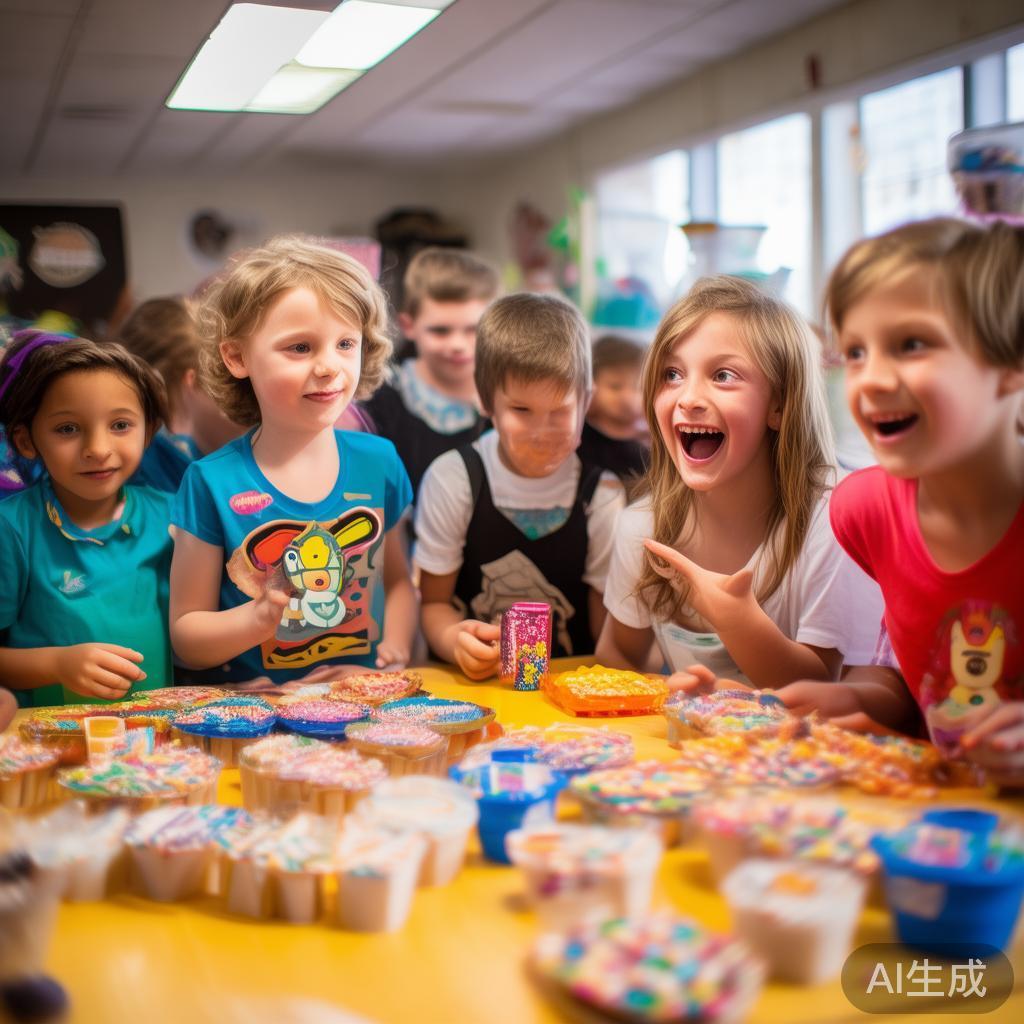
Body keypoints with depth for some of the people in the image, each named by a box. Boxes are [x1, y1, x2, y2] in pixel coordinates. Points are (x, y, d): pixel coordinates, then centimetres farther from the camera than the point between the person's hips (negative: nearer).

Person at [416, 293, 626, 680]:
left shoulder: (601, 495, -4)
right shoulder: (452, 479, -4)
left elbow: (610, 630, 0)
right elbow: (434, 602, 1)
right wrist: (455, 640, -20)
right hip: (465, 682, 1)